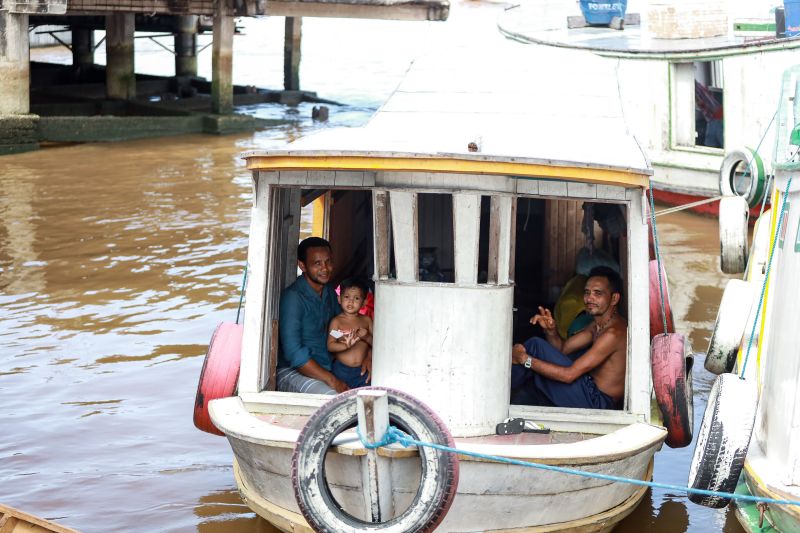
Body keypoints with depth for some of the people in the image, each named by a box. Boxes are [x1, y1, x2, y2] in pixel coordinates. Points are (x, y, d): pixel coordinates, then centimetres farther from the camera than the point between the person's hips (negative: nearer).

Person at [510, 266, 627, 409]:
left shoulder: (613, 333, -20)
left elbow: (569, 374, -23)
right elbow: (562, 348, 14)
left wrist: (525, 359, -20)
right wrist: (551, 330, -9)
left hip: (596, 401, -10)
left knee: (535, 345, -10)